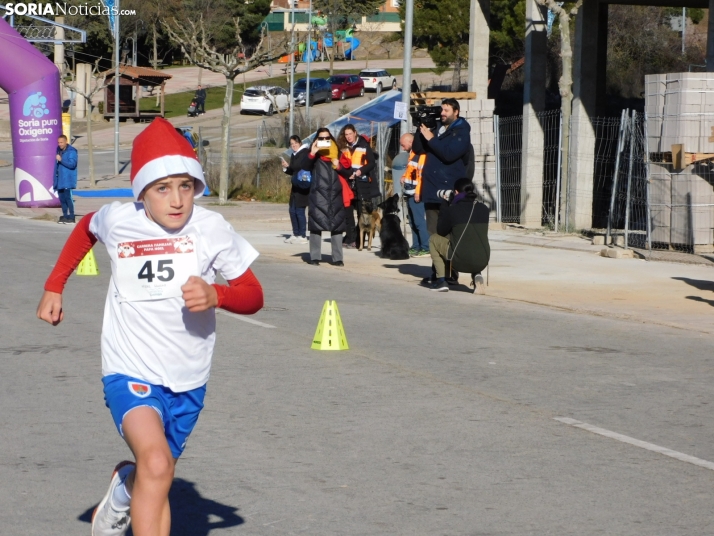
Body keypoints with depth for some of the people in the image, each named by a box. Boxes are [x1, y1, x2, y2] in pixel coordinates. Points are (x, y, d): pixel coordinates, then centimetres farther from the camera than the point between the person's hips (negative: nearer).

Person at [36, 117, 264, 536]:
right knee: (156, 464, -29)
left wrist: (215, 294, -24)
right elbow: (86, 228, 17)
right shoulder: (118, 220, -9)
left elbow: (254, 296, -3)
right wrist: (55, 287, 16)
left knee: (154, 478, 21)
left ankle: (123, 490, 57)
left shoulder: (212, 229, -11)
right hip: (130, 373, -2)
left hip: (188, 379, 3)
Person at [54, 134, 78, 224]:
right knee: (62, 198, 9)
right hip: (60, 179, 8)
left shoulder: (71, 151, -10)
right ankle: (65, 216, 16)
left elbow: (72, 164, -20)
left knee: (67, 197, -11)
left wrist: (61, 160, -23)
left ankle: (71, 217, -8)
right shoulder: (59, 150, 15)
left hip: (67, 179, -8)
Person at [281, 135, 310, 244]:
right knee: (292, 210, 9)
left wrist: (289, 166, -17)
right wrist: (286, 168, 2)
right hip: (295, 187, 9)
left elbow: (301, 166, -19)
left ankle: (303, 236, -3)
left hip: (303, 187, -9)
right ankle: (296, 234, 17)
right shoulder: (294, 155, 17)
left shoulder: (305, 153, -8)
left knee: (299, 211, -8)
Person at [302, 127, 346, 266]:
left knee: (337, 226, 1)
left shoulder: (337, 153, 14)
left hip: (335, 195, 2)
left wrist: (339, 167, -4)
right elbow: (305, 166, -13)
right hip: (318, 196, -2)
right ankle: (315, 257, -1)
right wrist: (312, 153, -28)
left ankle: (337, 258, 3)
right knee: (316, 226, -5)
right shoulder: (314, 154, 5)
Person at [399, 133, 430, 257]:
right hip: (410, 194, 10)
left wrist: (418, 192, -21)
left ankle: (426, 248, -9)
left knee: (419, 221, -10)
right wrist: (405, 176, 9)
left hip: (416, 194, -10)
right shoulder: (412, 153, 15)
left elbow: (423, 174, -20)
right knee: (413, 222, 12)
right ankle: (416, 247, 17)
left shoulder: (421, 154, -15)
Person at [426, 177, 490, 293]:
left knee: (434, 238, 20)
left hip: (461, 261, -4)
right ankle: (476, 275, 15)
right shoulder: (484, 209, 6)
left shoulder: (452, 210, -6)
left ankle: (441, 280, 17)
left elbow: (441, 231, 11)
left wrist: (445, 204, 18)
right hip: (483, 261, 4)